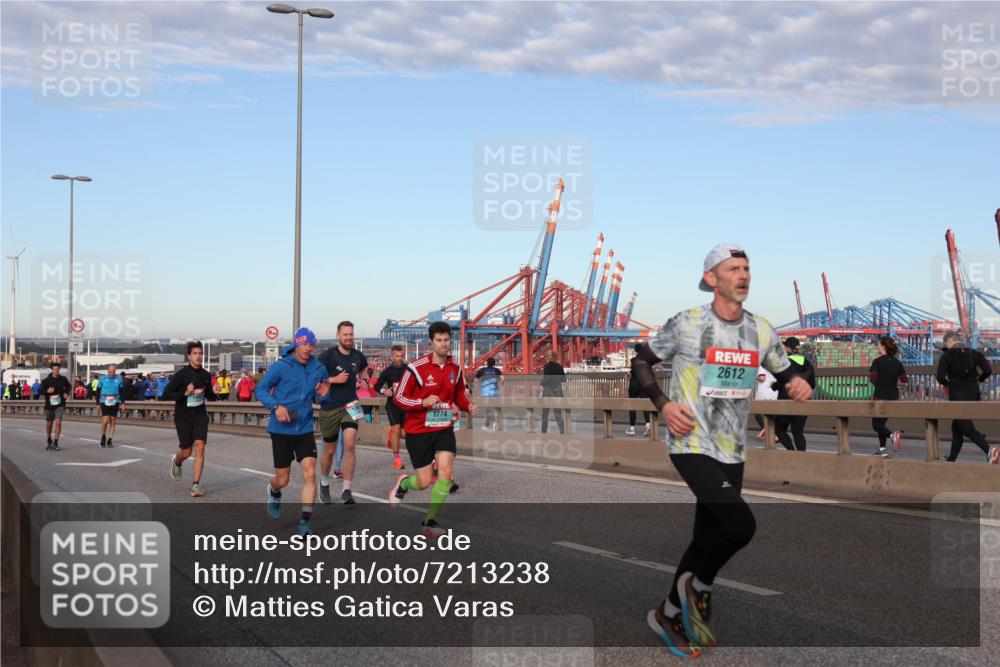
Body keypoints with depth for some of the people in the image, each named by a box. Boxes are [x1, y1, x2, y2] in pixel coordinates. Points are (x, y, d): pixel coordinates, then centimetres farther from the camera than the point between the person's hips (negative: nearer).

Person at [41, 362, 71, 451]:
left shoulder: (63, 379, -1)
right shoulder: (46, 380, -6)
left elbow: (68, 386, 19)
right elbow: (40, 390, -13)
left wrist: (67, 393, 2)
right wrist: (47, 391, -30)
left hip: (60, 405, -1)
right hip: (49, 405, 1)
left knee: (58, 422, -16)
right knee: (49, 424, 14)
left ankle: (55, 443, -9)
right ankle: (49, 442, 37)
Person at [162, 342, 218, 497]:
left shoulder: (206, 375, 1)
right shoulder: (181, 375, -12)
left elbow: (209, 396, 15)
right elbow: (166, 395, -14)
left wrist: (215, 394, -8)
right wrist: (185, 393, -25)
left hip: (200, 415, 3)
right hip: (183, 417, -3)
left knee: (199, 448, -12)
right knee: (186, 452, 5)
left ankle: (196, 485, -9)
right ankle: (176, 462, 43)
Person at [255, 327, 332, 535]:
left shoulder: (319, 369, 2)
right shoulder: (281, 367, -10)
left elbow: (322, 402, 14)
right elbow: (260, 389, -5)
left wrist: (323, 395, -11)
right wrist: (276, 406, -21)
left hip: (305, 430, 3)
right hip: (281, 430, -2)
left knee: (310, 474, -12)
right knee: (282, 479, 7)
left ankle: (305, 521, -5)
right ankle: (273, 491, 45)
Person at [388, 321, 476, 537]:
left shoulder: (455, 369, 3)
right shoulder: (417, 368, -14)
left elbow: (459, 395, 18)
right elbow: (399, 398, -10)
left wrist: (468, 406, -4)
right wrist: (423, 402, -26)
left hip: (444, 429, 4)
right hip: (418, 430, -4)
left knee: (445, 471, -15)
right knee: (424, 482, 0)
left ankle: (430, 521, -1)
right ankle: (403, 483, 38)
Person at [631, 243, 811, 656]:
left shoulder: (761, 331, 5)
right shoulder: (687, 324, -9)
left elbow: (785, 373, 17)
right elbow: (641, 362, 2)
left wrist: (798, 385, -7)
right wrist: (663, 404, -13)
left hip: (732, 452, 6)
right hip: (692, 446, -6)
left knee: (708, 537, 11)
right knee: (740, 525, -23)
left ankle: (669, 615, 30)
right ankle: (698, 588, 4)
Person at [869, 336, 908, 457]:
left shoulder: (877, 361, -11)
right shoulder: (897, 362, 4)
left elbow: (872, 379, -18)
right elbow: (904, 380, 1)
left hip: (880, 397, -6)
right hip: (894, 397, 6)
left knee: (876, 425, 1)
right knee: (881, 422, 19)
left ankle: (892, 434, -27)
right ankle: (882, 448, 16)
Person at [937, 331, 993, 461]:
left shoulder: (946, 356, -7)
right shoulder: (974, 353, 4)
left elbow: (940, 377, -14)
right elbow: (987, 371, -7)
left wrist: (946, 384, 7)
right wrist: (978, 380, 11)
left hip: (957, 396, -6)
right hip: (973, 395, 6)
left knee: (967, 428, -5)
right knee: (956, 426, 19)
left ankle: (989, 450, -27)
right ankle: (951, 459, 23)